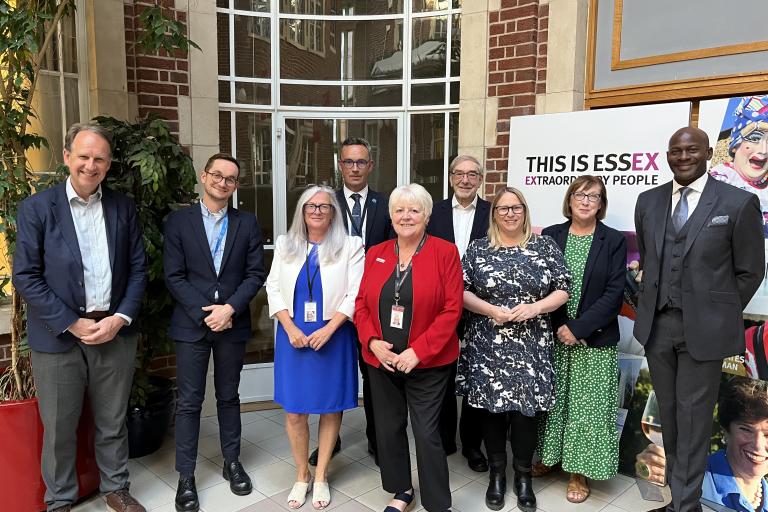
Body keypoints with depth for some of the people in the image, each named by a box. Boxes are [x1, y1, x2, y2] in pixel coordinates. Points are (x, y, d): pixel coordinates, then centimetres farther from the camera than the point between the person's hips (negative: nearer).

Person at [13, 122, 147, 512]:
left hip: (115, 331, 2)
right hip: (59, 336, -2)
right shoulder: (36, 207, -4)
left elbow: (137, 268, 5)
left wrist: (120, 318, -7)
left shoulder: (123, 207, 4)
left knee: (113, 422, 15)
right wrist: (73, 324, -12)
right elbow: (25, 276, -7)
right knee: (59, 428, 11)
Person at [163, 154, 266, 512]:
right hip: (191, 324, -1)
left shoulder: (247, 223, 3)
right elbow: (173, 277, -6)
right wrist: (204, 313, -14)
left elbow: (255, 273, -1)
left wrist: (230, 308, -13)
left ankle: (232, 462, 30)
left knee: (229, 397, 15)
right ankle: (186, 476, 18)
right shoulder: (178, 221, -1)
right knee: (189, 402, 5)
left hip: (233, 324, 2)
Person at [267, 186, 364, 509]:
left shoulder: (350, 246, -3)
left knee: (331, 407, 8)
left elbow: (355, 294, -8)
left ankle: (321, 476, 25)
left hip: (334, 335, -2)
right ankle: (302, 475, 26)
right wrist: (290, 328, -8)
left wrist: (328, 329, -17)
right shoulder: (285, 244, 7)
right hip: (293, 335, 2)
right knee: (294, 410, 6)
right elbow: (274, 288, 4)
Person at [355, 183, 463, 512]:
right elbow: (361, 303, 6)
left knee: (427, 433, 2)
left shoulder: (445, 252, -7)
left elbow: (452, 309, -12)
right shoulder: (375, 254, 6)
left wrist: (418, 351, -17)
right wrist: (373, 342, -10)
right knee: (388, 429, 15)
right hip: (381, 360, 4)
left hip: (428, 363, -4)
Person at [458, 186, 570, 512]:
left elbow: (563, 290, 3)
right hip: (487, 345, 0)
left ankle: (523, 477, 25)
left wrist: (535, 307, -14)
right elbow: (461, 291, 1)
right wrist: (490, 310, -14)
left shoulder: (545, 246, 4)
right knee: (491, 408, 7)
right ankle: (497, 474, 27)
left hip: (530, 346, 0)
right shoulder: (477, 248, 3)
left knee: (526, 408, 3)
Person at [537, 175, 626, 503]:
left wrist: (578, 328, -15)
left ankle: (580, 472, 21)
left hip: (594, 341, -1)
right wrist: (557, 328, -9)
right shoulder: (550, 236, 3)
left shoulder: (614, 241, -2)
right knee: (552, 400, 11)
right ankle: (549, 456, 29)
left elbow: (614, 294, -7)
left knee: (587, 405, 6)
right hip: (552, 337, 2)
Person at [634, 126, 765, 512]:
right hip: (656, 324, 4)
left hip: (703, 329, -4)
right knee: (669, 415, 16)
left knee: (692, 419, 4)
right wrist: (650, 305, 10)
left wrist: (721, 315, 1)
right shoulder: (648, 201, 6)